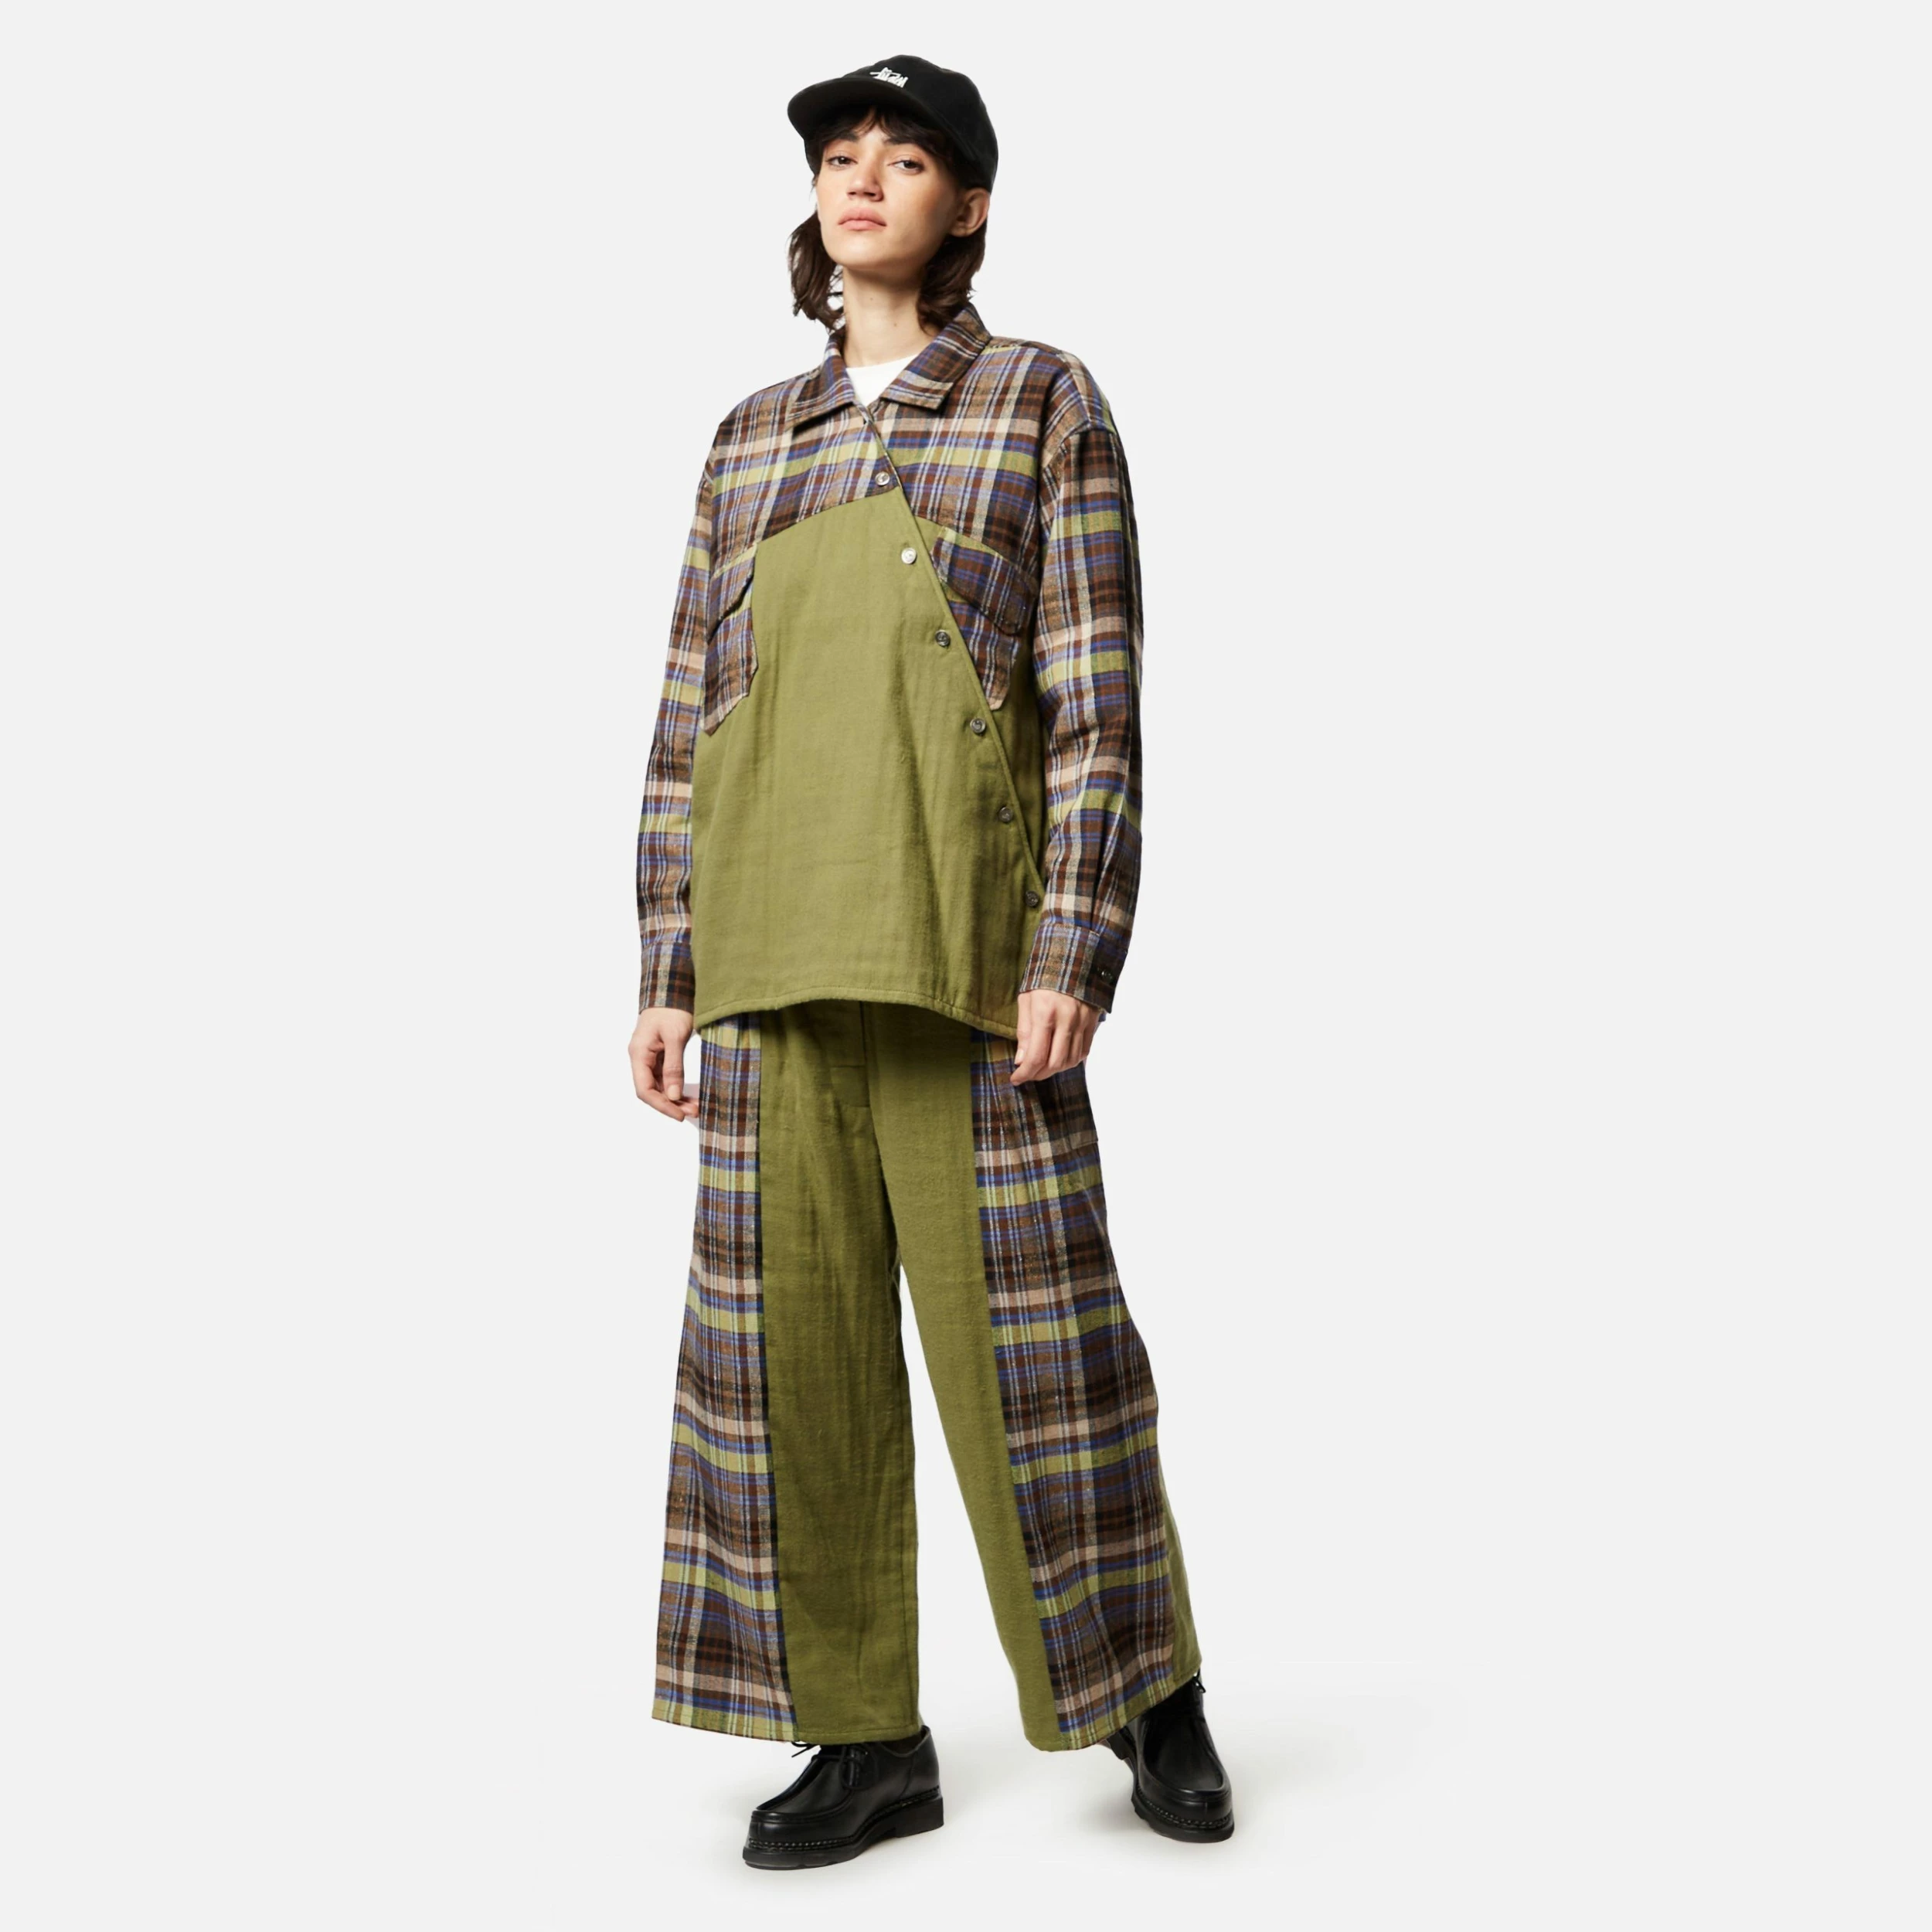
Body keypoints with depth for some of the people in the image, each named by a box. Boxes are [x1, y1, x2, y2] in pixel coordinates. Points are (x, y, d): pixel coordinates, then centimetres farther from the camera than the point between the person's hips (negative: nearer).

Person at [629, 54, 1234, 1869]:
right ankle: (868, 1735, 15)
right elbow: (688, 724, 14)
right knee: (793, 1320, 3)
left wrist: (1074, 956, -14)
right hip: (778, 938, 5)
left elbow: (1097, 699, -5)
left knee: (1022, 1310, -2)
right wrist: (668, 970, 7)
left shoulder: (1044, 399, 3)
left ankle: (1147, 1690, 19)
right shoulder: (751, 440, 16)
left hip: (963, 928, -4)